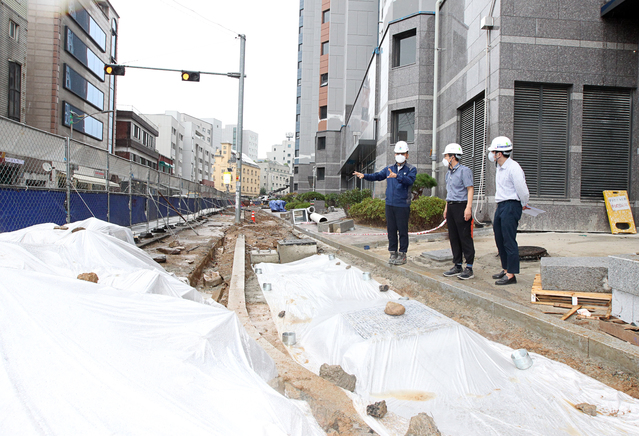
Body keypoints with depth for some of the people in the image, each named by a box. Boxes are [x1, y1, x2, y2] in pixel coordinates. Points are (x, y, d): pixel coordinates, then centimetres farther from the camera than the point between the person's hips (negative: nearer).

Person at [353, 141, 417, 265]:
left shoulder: (411, 169, -1)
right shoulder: (389, 168, 14)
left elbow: (409, 180, -20)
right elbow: (377, 176, 11)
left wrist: (396, 176, -37)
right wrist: (364, 176, -6)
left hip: (403, 205, -4)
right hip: (389, 204, 4)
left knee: (402, 230, 0)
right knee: (391, 229, 7)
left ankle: (402, 254, 9)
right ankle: (393, 253, 17)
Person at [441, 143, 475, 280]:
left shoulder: (464, 170, -8)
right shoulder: (449, 173, 18)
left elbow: (470, 189, -13)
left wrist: (468, 207, -21)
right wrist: (446, 207, 21)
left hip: (461, 206, -9)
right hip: (451, 207, 9)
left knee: (465, 237, -5)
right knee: (453, 237, 9)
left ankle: (469, 268, 0)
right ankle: (457, 266, 17)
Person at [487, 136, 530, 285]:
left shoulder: (513, 168, -17)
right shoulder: (500, 168, 13)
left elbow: (522, 190, -16)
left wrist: (523, 205, 0)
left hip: (511, 206, -10)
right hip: (500, 206, 10)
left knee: (509, 241, -7)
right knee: (499, 239, 14)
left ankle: (511, 274, -2)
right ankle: (505, 269, 27)